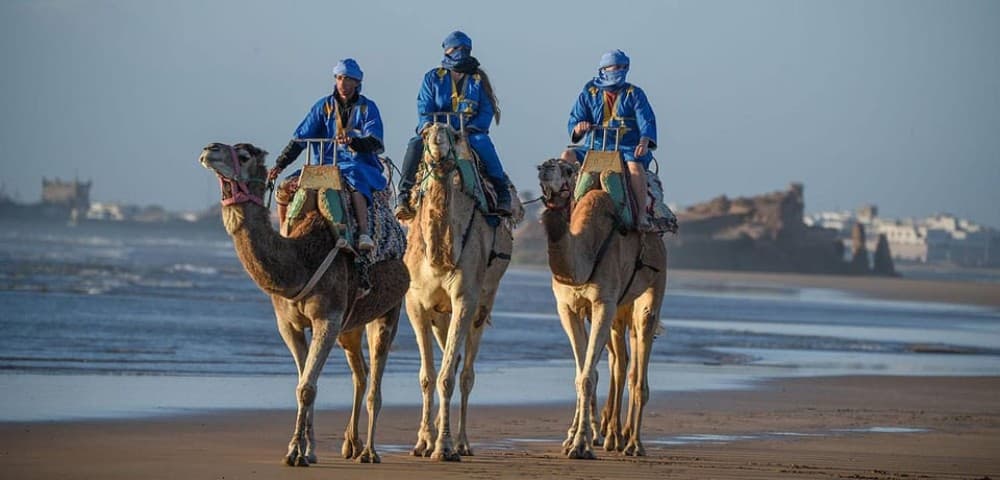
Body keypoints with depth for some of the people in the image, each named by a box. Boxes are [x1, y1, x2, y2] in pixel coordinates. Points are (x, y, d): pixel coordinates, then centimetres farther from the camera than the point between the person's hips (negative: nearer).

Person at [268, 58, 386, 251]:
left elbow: (376, 143, -12)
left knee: (353, 179, -41)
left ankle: (364, 234, -50)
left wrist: (352, 141, -33)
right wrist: (279, 164, -4)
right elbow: (300, 138, 7)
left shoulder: (367, 108, 1)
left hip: (359, 165, -4)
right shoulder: (323, 106, 10)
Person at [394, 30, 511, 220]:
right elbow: (424, 108, 6)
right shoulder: (433, 78, 12)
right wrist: (428, 126, -16)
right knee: (415, 145, -28)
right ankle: (404, 196, -23)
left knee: (483, 143, -34)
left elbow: (487, 110, 5)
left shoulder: (478, 80, 12)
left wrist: (472, 128, -13)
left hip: (470, 131, -1)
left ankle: (502, 195, -28)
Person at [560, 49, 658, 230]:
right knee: (567, 156, -20)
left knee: (635, 166, -36)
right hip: (596, 147, 3)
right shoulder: (589, 93, 11)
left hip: (627, 148, -3)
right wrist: (578, 128, -19)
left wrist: (644, 142, -25)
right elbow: (574, 121, 8)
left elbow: (647, 121, -5)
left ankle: (642, 214, -31)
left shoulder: (634, 94, 6)